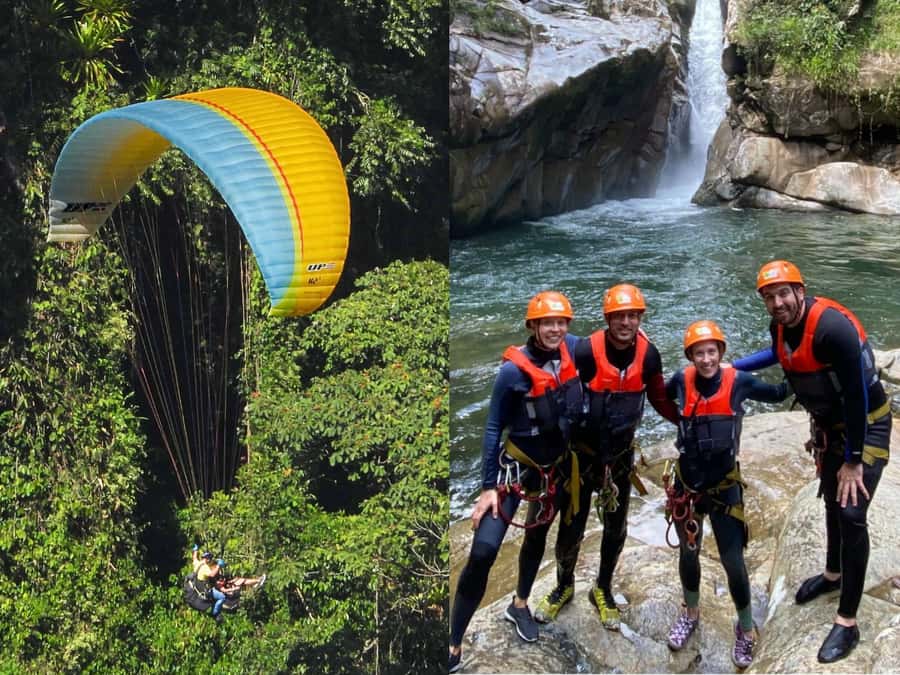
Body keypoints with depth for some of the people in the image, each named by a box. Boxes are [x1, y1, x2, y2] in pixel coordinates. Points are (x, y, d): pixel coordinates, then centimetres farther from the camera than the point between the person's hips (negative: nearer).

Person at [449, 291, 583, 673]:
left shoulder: (571, 349, -11)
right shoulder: (514, 369, -22)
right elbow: (493, 428, -14)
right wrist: (488, 486, -15)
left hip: (555, 466, 5)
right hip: (516, 465, -5)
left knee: (538, 537, 23)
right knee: (484, 550, -16)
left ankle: (519, 606, 49)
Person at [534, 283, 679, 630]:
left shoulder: (648, 354, -11)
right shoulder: (586, 351, -24)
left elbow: (659, 399, 3)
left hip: (621, 452, 4)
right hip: (583, 450, -3)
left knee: (616, 526, 16)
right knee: (572, 525, 6)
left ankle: (603, 589, 37)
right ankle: (564, 586, 32)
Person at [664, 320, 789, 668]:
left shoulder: (738, 381, -15)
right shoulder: (682, 380, -11)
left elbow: (777, 394, -1)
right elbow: (659, 395, 11)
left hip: (724, 486, -2)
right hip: (687, 484, 2)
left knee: (733, 562, 1)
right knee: (688, 553, 19)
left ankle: (746, 629, 25)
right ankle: (691, 614, 43)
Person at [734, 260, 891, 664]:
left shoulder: (833, 327, -32)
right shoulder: (780, 326, -7)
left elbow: (857, 395, -27)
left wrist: (853, 461, -22)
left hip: (865, 425, -8)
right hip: (828, 423, 8)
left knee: (851, 513, -12)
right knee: (832, 502, 21)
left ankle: (847, 623, -4)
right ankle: (833, 575, 44)